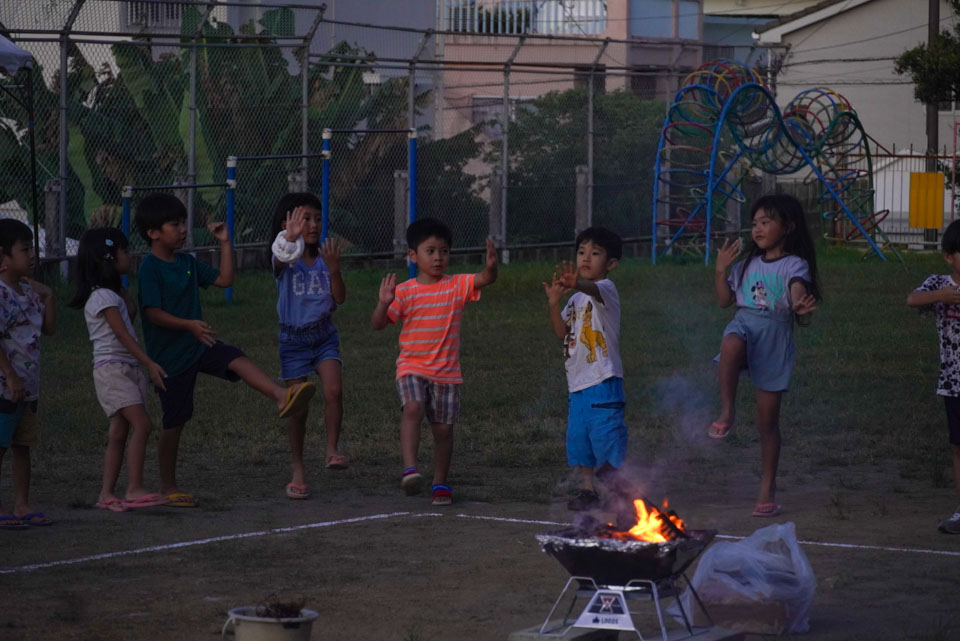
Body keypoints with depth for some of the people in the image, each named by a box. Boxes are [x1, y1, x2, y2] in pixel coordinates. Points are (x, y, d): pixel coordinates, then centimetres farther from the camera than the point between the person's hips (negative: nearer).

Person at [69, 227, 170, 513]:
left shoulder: (112, 294, 18)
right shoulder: (103, 297, -12)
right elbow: (123, 335, -18)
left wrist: (121, 287, 15)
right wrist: (150, 364, -22)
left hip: (128, 369, 9)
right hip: (111, 368, -9)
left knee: (119, 432, 6)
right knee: (142, 424, -18)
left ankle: (107, 494, 6)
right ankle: (135, 489, -20)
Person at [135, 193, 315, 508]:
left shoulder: (187, 263, 10)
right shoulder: (150, 269, -13)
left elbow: (224, 279, 14)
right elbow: (153, 312, -22)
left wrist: (225, 243, 6)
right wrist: (189, 325, -33)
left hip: (197, 345, 6)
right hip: (168, 355, -6)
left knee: (236, 359, -23)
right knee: (174, 420, 2)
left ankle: (281, 397, -44)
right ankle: (168, 487, 14)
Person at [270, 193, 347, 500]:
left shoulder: (323, 257, 1)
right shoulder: (285, 259, -10)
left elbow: (340, 298, -2)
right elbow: (281, 258, -37)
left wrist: (334, 269, -20)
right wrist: (291, 238, -59)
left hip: (323, 334, 2)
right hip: (293, 337, -2)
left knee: (333, 391, -21)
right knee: (297, 407, 1)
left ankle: (332, 450, -10)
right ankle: (298, 472, 12)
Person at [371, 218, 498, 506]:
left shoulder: (457, 286, 1)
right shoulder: (404, 292, -2)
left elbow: (485, 279, -15)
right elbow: (378, 324, -6)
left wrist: (491, 266, -37)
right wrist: (384, 303, -27)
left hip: (447, 371, 2)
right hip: (412, 367, -2)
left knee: (443, 429, 8)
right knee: (412, 409, -28)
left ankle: (440, 483, 23)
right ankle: (409, 469, -34)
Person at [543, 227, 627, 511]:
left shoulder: (606, 288, -8)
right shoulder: (577, 296, 18)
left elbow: (595, 290, -34)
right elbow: (562, 332, 11)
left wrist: (578, 284, -56)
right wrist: (554, 302, -4)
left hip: (603, 382, -9)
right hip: (578, 381, 9)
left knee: (607, 438, -10)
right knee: (578, 439, 13)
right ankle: (589, 490, 22)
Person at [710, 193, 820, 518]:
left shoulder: (794, 266, -1)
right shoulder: (748, 264, 16)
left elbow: (799, 296, -17)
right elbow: (725, 300, 19)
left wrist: (801, 309, -40)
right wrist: (721, 270, 5)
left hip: (775, 335, -3)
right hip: (744, 324, 3)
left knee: (768, 419, 1)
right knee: (732, 343, -39)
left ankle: (768, 488, 11)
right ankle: (727, 413, -28)